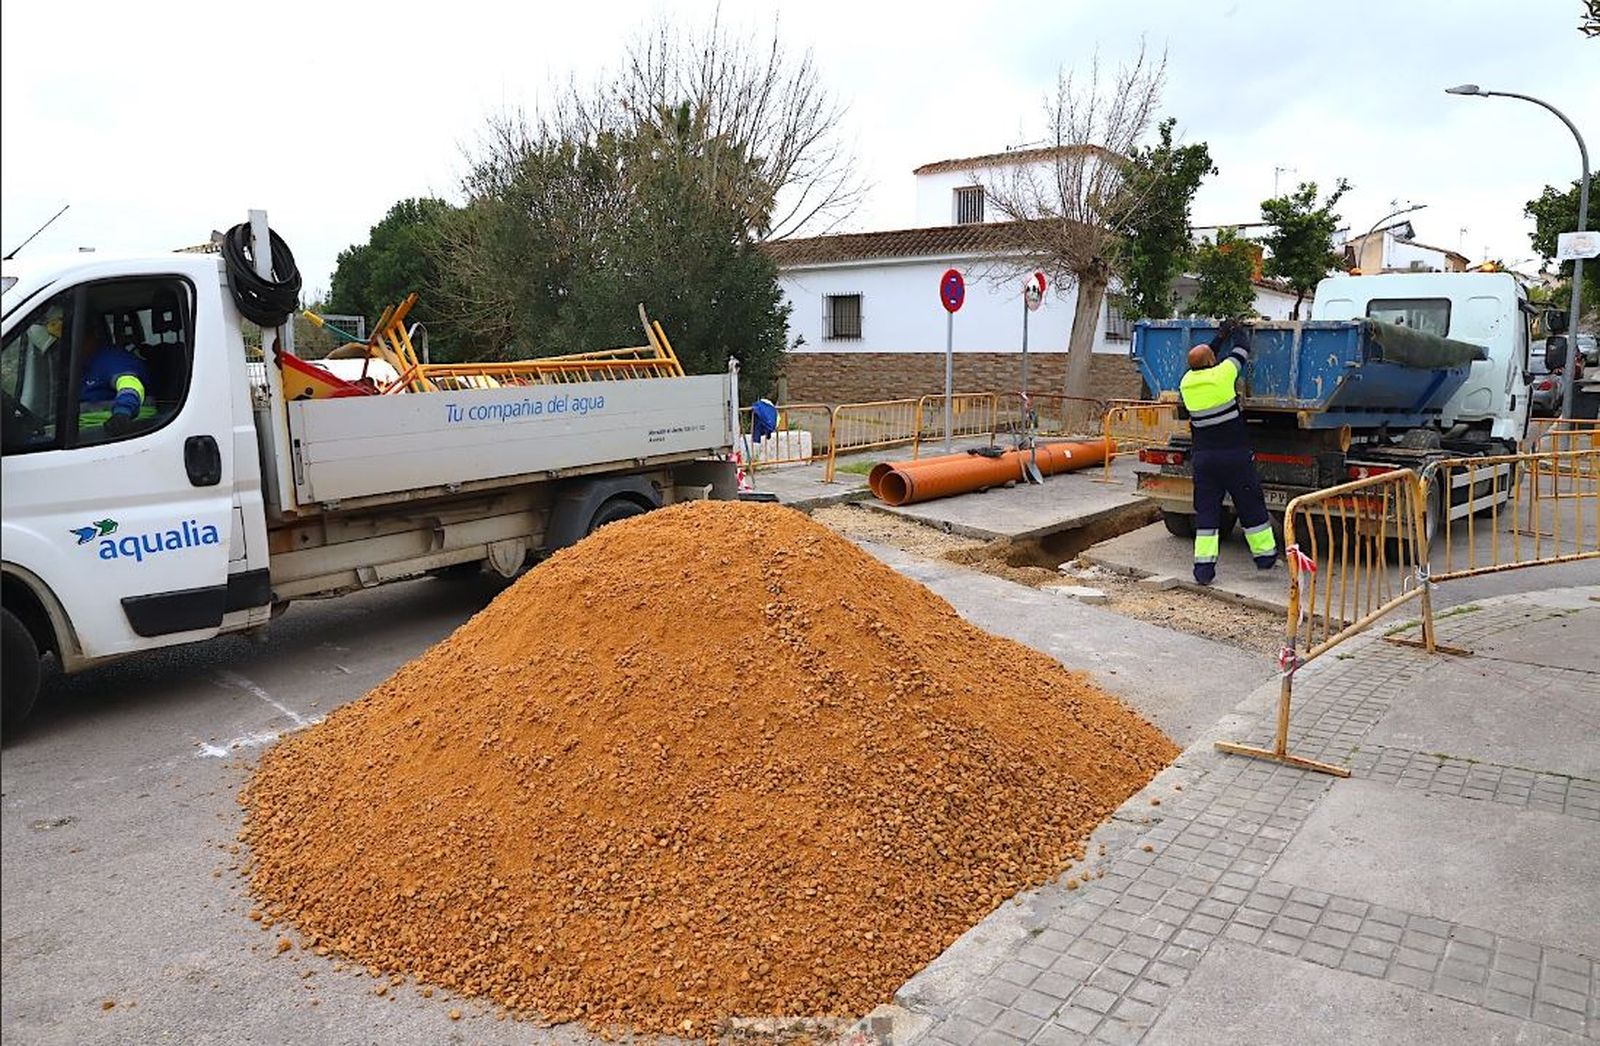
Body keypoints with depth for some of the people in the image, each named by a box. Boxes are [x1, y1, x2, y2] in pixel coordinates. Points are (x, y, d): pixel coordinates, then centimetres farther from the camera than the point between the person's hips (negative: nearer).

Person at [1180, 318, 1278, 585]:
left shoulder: (1187, 383, 1)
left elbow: (1199, 362, 23)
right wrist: (1240, 331, 27)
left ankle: (1204, 566, -1)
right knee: (1251, 507, 10)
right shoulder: (1222, 374, -11)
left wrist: (1220, 337, 30)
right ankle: (1265, 553, 22)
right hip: (1235, 455, -3)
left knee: (1206, 511, 5)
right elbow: (1241, 351, 7)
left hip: (1204, 458, 4)